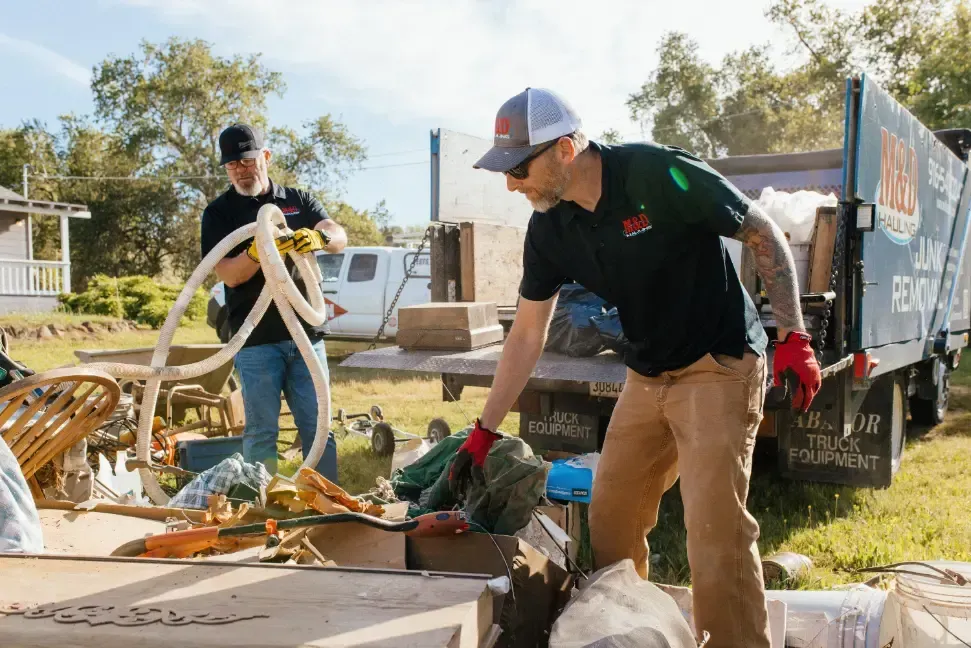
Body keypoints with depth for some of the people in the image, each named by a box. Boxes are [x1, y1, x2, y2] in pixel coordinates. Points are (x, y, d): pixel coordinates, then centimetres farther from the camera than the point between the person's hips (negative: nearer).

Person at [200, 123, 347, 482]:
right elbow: (229, 275, -8)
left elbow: (340, 237, -2)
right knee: (261, 432, 2)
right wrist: (257, 253, -29)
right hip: (256, 340, -2)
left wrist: (318, 237, -26)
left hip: (306, 333, 2)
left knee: (318, 428, 5)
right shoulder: (219, 213, 5)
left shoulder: (299, 200, 13)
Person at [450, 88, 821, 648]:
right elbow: (527, 336, 5)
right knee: (609, 521, 11)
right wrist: (485, 430, 5)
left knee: (716, 528, -14)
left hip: (720, 367, -6)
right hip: (647, 378, 7)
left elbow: (764, 234, -12)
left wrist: (795, 337, -18)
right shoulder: (548, 230, -3)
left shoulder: (659, 174, -22)